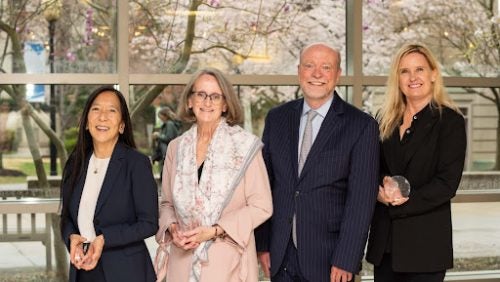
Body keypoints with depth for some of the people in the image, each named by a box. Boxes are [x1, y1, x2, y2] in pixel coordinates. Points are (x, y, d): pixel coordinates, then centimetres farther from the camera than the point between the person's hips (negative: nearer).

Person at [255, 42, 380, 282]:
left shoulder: (361, 125, -6)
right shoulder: (277, 118, 7)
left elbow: (361, 198, -9)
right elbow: (265, 184, 9)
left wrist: (345, 261, -13)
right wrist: (262, 244, 4)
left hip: (329, 258, -3)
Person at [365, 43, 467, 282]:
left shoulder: (449, 121, -5)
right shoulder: (386, 119, 12)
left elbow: (447, 183, -11)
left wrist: (401, 203, -16)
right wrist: (379, 190, -9)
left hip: (426, 241, -5)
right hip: (384, 238, 5)